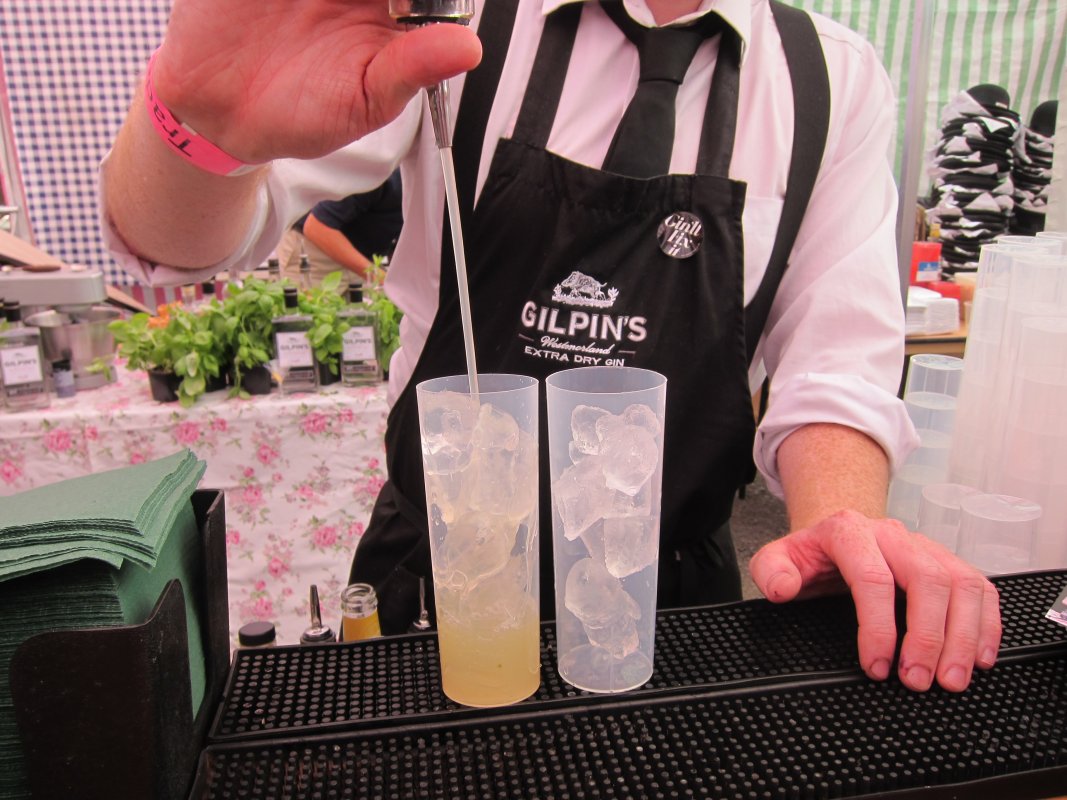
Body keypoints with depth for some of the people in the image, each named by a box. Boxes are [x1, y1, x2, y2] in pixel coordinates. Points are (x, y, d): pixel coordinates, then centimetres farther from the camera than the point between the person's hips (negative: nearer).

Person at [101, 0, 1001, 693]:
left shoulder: (834, 80, -2)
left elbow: (837, 361, -6)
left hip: (672, 595, 2)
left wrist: (843, 524, -27)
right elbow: (176, 239, -18)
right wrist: (198, 117, -41)